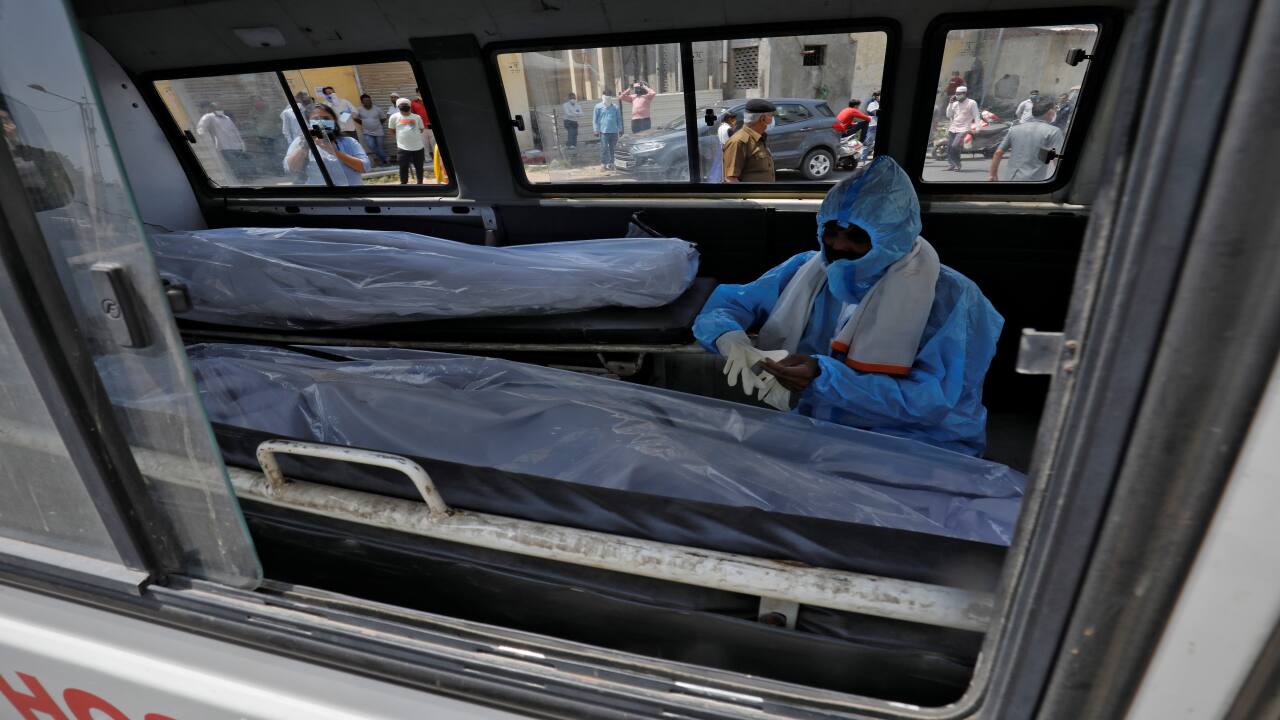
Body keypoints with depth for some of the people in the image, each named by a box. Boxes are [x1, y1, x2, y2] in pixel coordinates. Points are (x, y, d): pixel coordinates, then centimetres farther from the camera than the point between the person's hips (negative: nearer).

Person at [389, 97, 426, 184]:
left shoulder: (417, 117, 5)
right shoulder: (395, 117, 1)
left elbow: (422, 129, 16)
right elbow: (392, 130, 10)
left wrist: (414, 135, 8)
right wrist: (401, 136, 10)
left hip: (418, 147, 2)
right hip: (403, 147, -2)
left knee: (419, 167, 12)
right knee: (403, 167, -1)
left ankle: (420, 182, 28)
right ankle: (403, 184, 10)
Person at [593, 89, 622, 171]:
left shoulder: (616, 107, 10)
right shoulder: (598, 107, 4)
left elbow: (619, 119, 13)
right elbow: (595, 119, 4)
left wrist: (619, 129, 10)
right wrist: (596, 130, -1)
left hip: (614, 131, 3)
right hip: (603, 131, -3)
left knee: (613, 148, 7)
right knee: (604, 148, -8)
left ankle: (611, 163, 15)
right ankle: (603, 163, -4)